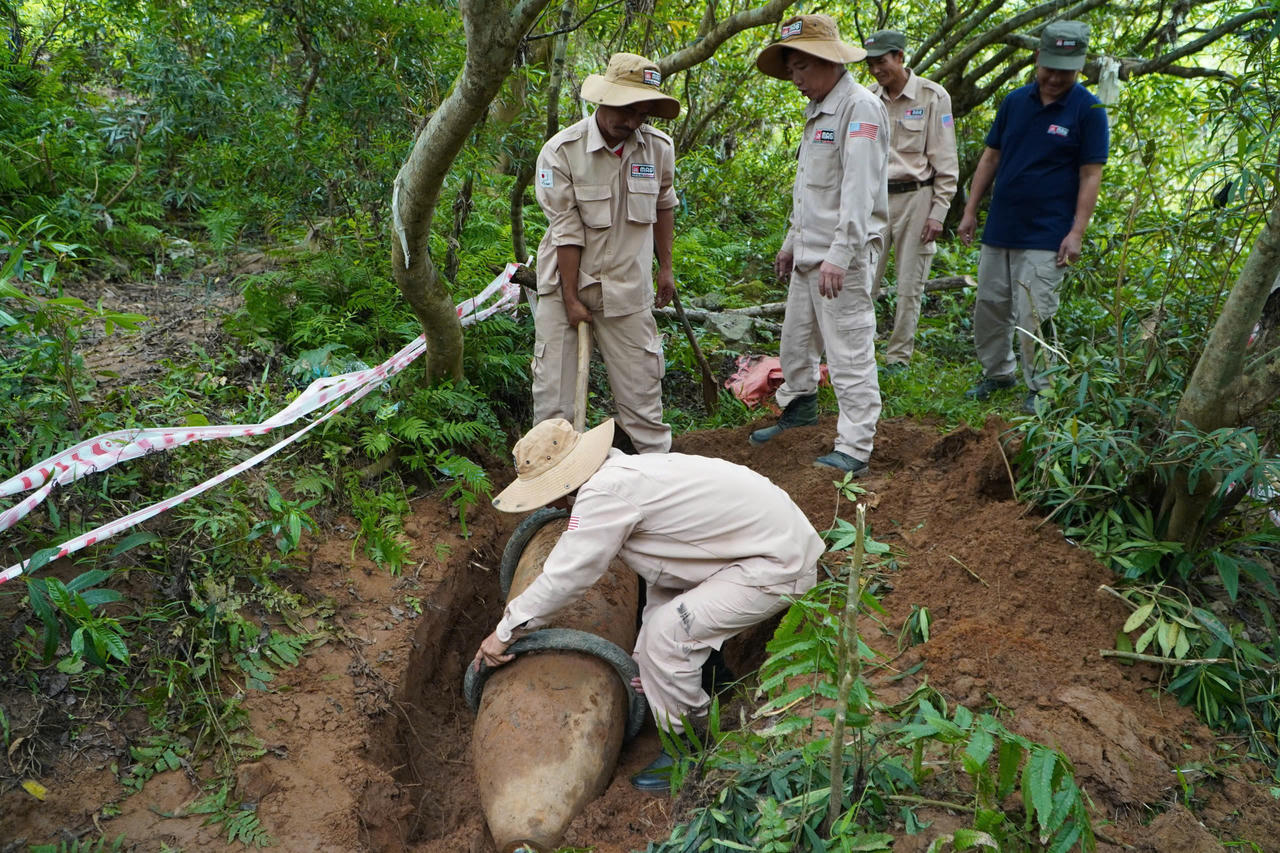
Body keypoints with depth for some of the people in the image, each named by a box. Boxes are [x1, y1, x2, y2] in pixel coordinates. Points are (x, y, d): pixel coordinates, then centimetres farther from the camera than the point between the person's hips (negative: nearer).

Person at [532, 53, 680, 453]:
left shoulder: (659, 147, -1)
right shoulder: (561, 151, -12)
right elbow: (566, 231, -13)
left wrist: (665, 267, 17)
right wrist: (571, 298, -11)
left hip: (628, 286, 2)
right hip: (567, 281, -2)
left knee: (641, 381, 5)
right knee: (553, 382, 2)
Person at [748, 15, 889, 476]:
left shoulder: (860, 108, -15)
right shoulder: (817, 111, 16)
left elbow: (859, 190, -23)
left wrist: (839, 255, -29)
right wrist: (792, 242, 25)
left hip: (843, 256, -10)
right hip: (808, 255, 10)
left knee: (849, 352, -6)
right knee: (795, 338, 21)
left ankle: (855, 450, 0)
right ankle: (798, 408, 43)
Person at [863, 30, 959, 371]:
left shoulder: (932, 96, -6)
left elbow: (945, 162, -4)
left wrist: (938, 212, -8)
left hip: (915, 197, -3)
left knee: (909, 287, 3)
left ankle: (898, 358, 14)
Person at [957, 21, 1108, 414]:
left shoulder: (1088, 110, -6)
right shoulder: (1014, 101, 7)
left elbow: (1091, 175, -7)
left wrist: (1076, 233, -14)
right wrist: (970, 211, 7)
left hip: (1046, 237, -5)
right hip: (999, 229, 5)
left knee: (1033, 316, -5)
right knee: (988, 307, 10)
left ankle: (1040, 389, 11)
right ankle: (997, 373, 29)